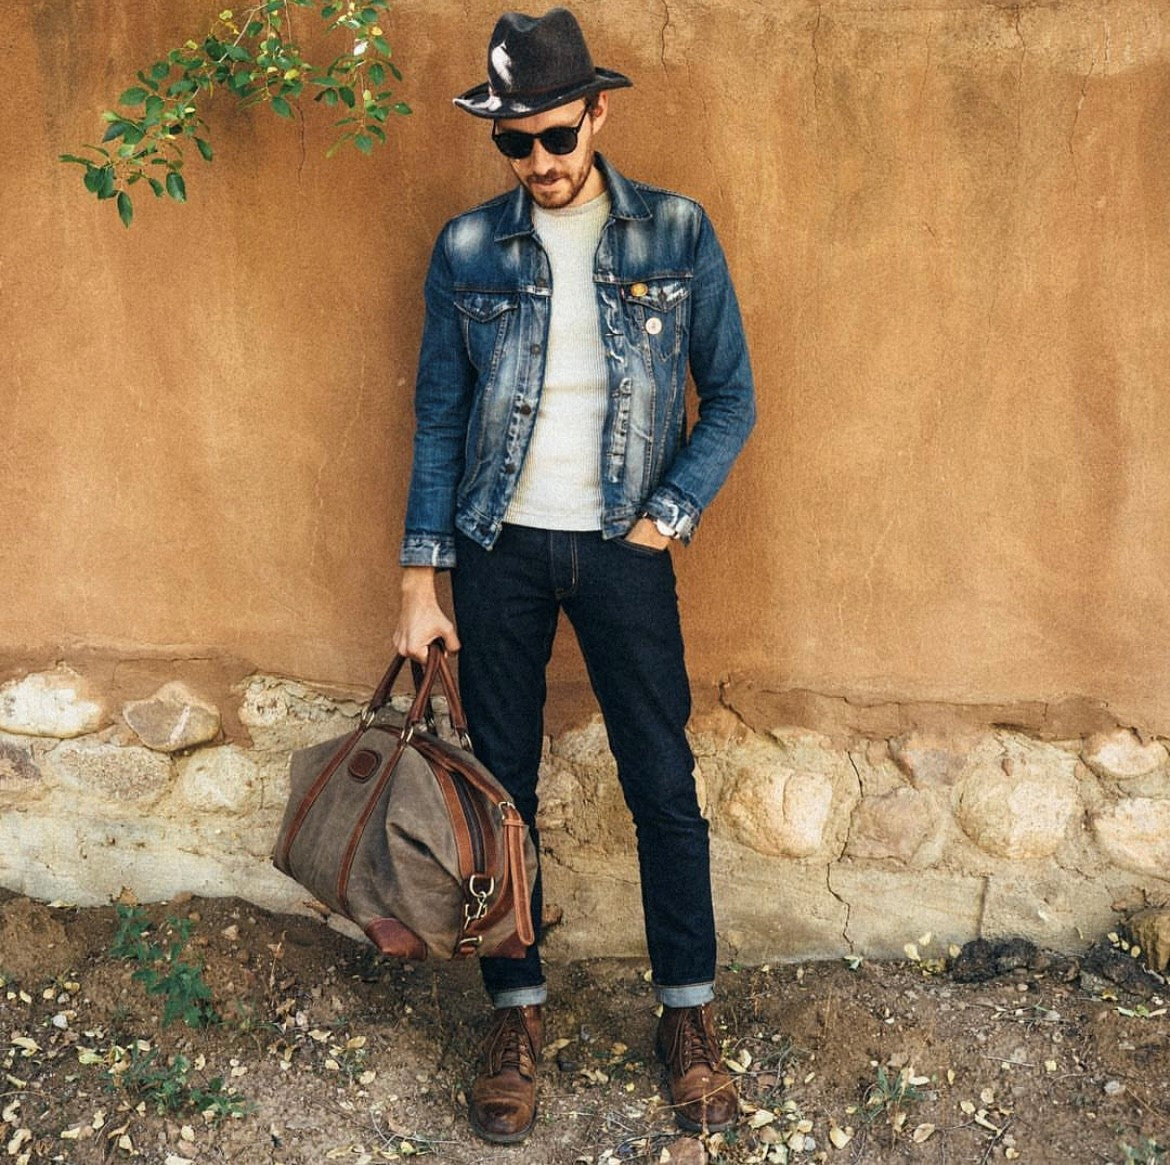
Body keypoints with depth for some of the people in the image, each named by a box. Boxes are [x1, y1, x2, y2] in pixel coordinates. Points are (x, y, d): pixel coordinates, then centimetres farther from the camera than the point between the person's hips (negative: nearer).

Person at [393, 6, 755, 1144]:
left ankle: (688, 1012, 19)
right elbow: (438, 419, 3)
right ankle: (516, 1010, 22)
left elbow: (730, 397, 1)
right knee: (501, 783, 7)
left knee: (664, 782, 2)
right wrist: (421, 579, -1)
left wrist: (662, 520, -8)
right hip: (499, 547, 1)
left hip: (623, 546, -1)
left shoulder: (676, 233, -3)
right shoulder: (467, 249, 0)